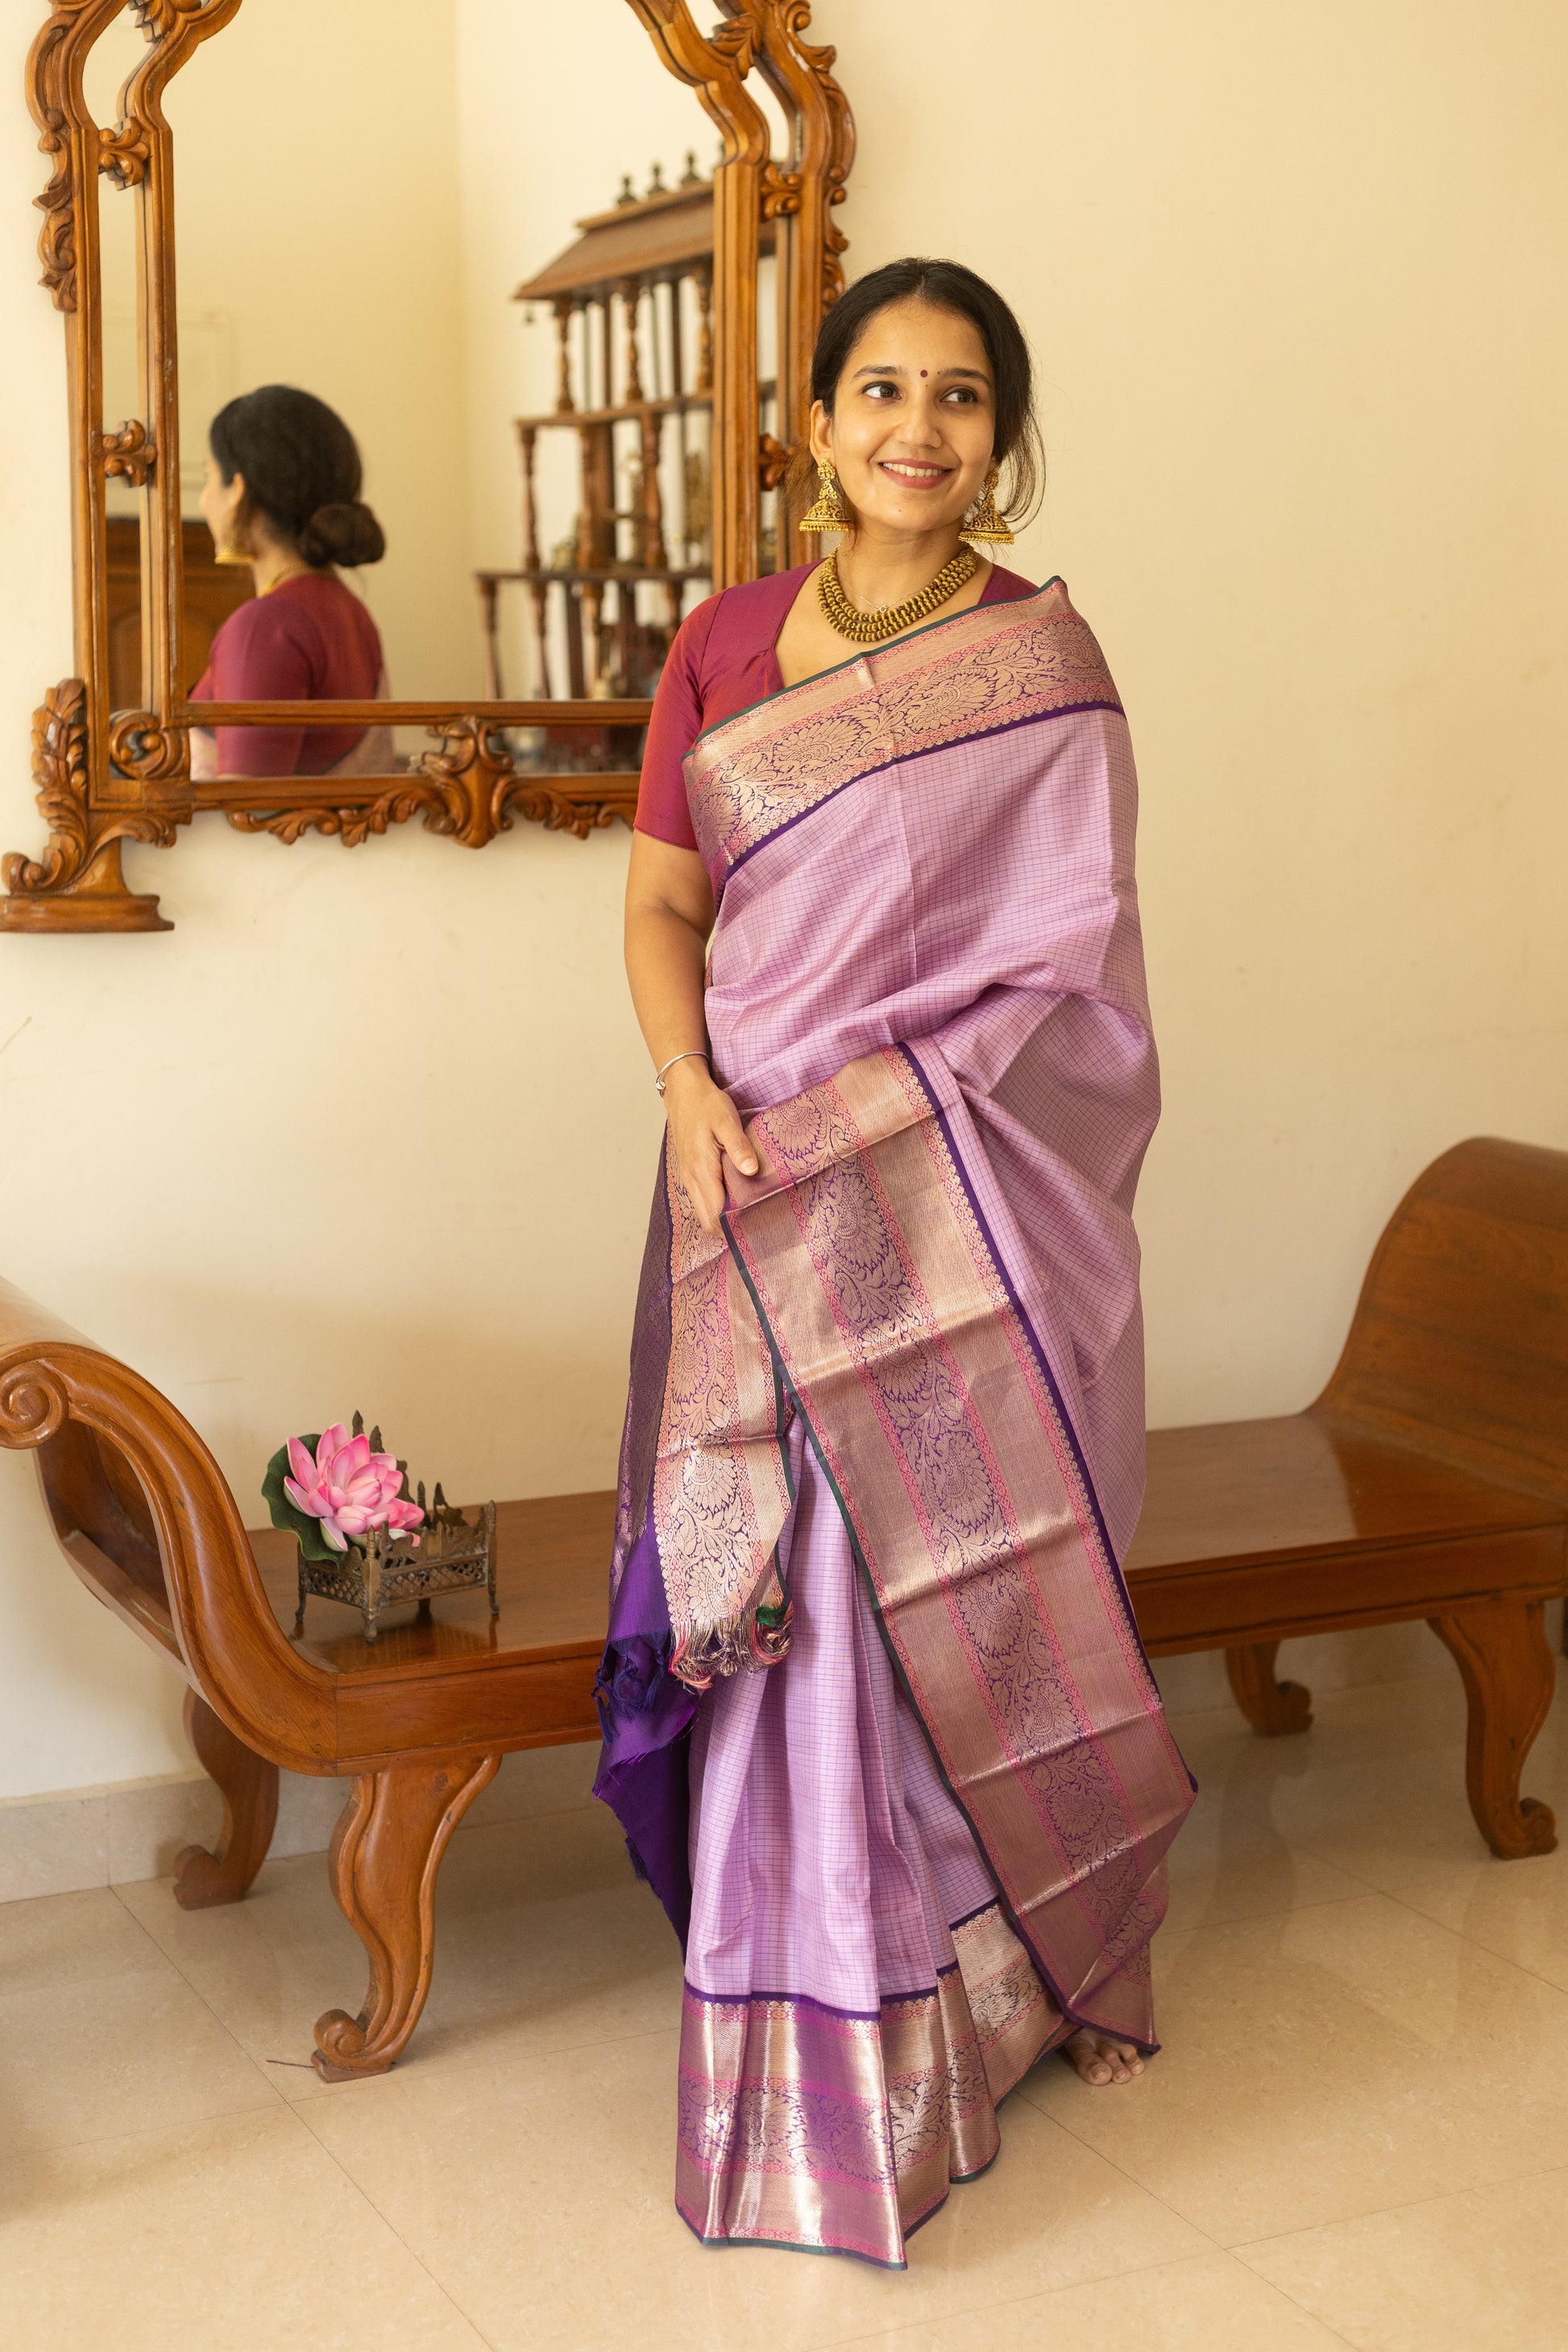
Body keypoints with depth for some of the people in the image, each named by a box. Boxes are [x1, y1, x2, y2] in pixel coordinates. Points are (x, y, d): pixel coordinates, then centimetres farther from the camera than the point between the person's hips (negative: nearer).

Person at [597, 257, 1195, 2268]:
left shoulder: (1042, 664, -2)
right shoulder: (726, 645, 8)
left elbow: (1052, 969, -6)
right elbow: (662, 903, 7)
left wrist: (852, 1113, -15)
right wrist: (696, 1101, -10)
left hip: (963, 1189, -2)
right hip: (768, 1193, 3)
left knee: (947, 1583, 3)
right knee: (792, 1594, 4)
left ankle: (987, 1990, 24)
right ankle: (822, 2054, 19)